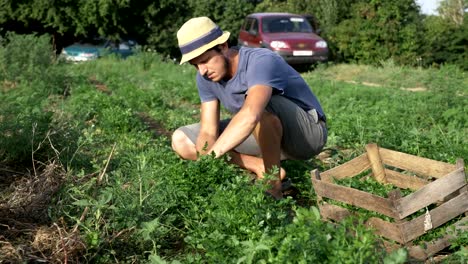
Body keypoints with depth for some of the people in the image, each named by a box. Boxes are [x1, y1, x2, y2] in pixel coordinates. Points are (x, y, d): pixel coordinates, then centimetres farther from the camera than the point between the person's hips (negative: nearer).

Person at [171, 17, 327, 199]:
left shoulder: (261, 61, -30)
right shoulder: (206, 77, -8)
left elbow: (250, 115, -49)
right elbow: (208, 132, -12)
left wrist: (210, 156, -53)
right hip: (266, 137, 7)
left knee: (260, 106, -41)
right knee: (181, 140, -4)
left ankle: (273, 182, -21)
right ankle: (262, 169, -10)